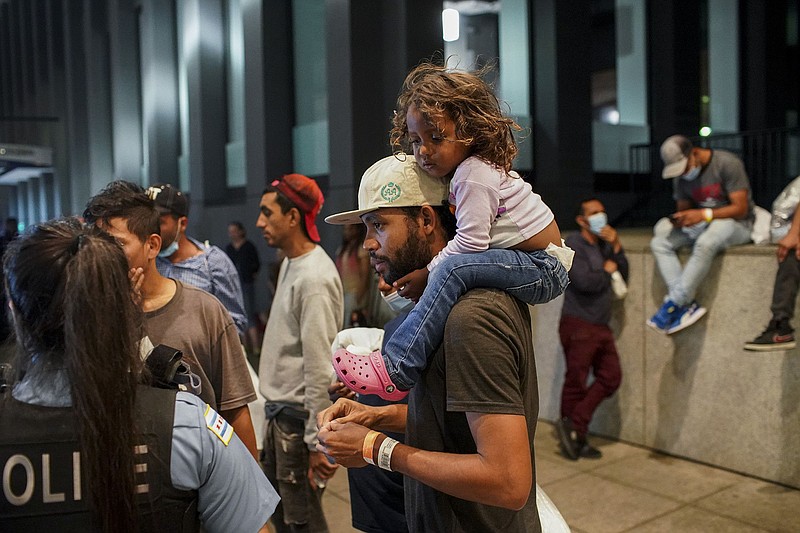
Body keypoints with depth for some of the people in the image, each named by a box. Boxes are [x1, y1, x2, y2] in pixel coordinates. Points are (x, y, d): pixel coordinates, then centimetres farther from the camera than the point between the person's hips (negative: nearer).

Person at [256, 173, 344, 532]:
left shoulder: (315, 278, -21)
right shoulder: (289, 264, 9)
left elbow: (319, 368, -23)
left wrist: (316, 442, -20)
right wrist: (275, 411, 16)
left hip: (298, 417, -9)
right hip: (278, 411, 9)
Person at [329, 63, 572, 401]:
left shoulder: (475, 174, -18)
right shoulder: (463, 168, 10)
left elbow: (470, 241, -24)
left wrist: (427, 274, -15)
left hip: (543, 268, -11)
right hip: (531, 265, 11)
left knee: (453, 269, -29)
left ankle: (395, 371, -30)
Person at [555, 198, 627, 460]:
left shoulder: (605, 245, 17)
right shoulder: (574, 244, -8)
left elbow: (623, 276, 8)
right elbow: (584, 281, -21)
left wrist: (616, 246, -2)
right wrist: (606, 271, -3)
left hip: (600, 326, 8)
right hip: (578, 324, -8)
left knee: (611, 377, 5)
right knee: (576, 384, -1)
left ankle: (574, 428, 11)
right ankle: (572, 429, 14)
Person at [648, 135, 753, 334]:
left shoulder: (727, 164, -15)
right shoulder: (681, 177, 3)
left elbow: (741, 209, -18)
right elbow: (683, 208, 12)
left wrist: (704, 215, -29)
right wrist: (680, 219, -14)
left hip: (734, 222, -7)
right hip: (702, 224, 7)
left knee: (705, 244, -40)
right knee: (659, 243, -17)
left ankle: (672, 305, -32)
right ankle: (688, 305, -28)